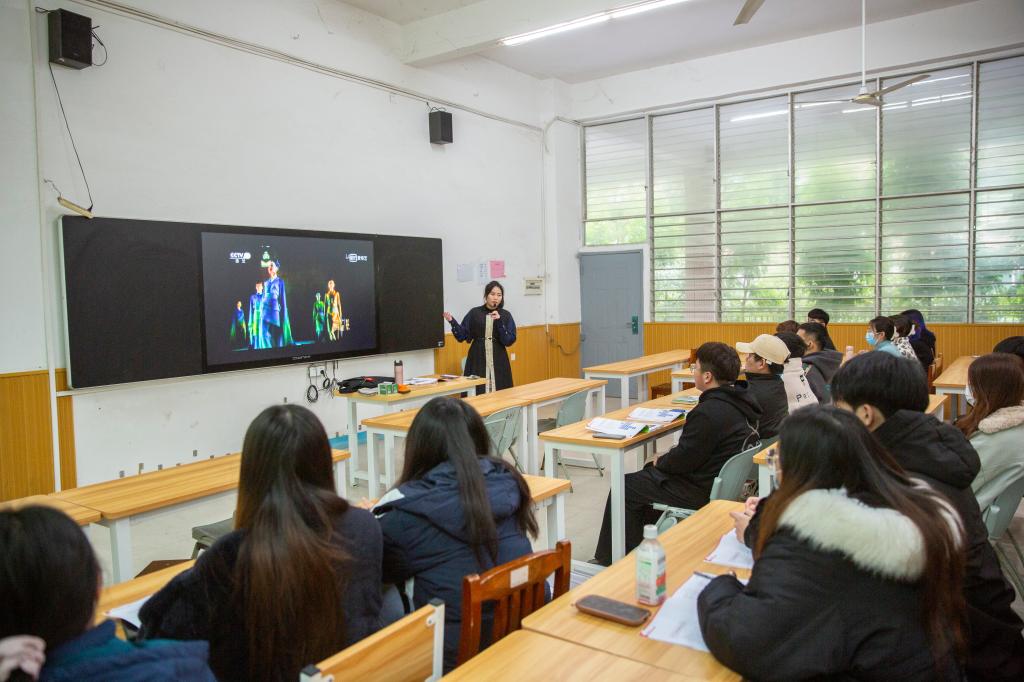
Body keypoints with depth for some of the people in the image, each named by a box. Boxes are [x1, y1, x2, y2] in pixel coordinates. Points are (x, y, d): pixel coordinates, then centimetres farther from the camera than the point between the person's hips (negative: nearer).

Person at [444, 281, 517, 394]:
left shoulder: (506, 315, 2)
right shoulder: (474, 313, 2)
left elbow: (509, 341, -6)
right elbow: (462, 336, 1)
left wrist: (499, 322, -16)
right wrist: (452, 322, -12)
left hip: (498, 360, 1)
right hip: (477, 359, 0)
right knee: (476, 393, -3)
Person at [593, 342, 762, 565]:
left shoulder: (710, 412, -29)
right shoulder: (741, 401, 2)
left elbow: (684, 458, -22)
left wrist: (660, 462, -1)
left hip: (703, 491, -10)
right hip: (724, 480, 10)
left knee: (626, 488, 2)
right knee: (649, 473, 25)